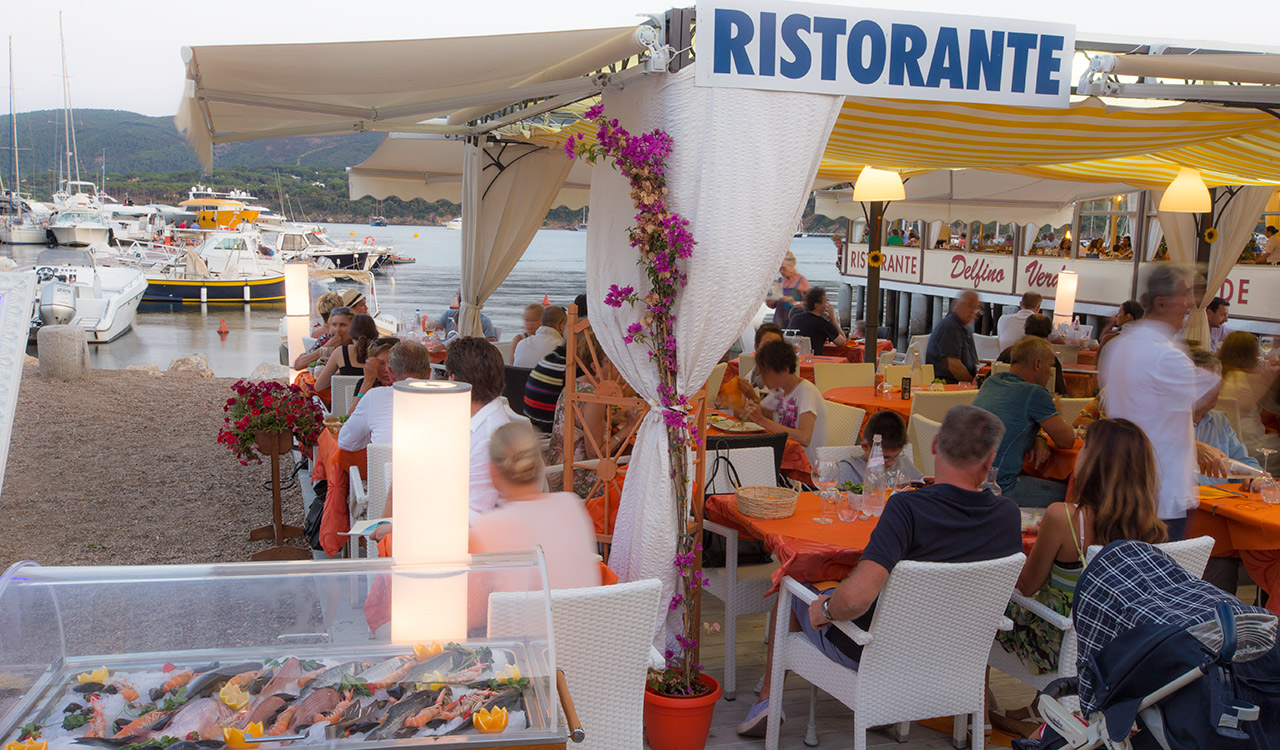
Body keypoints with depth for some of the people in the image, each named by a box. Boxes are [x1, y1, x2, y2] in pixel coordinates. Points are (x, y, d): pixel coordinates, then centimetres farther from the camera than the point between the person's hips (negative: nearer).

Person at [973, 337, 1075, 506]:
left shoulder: (991, 382, 10)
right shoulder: (1035, 393, -12)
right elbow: (1066, 441, -3)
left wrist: (1037, 440, 8)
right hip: (998, 488, -8)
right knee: (1066, 493, 4)